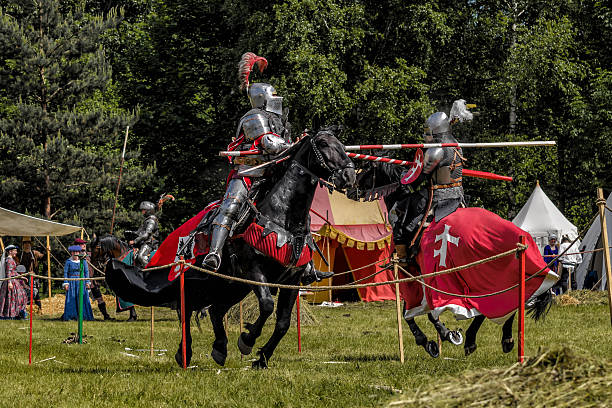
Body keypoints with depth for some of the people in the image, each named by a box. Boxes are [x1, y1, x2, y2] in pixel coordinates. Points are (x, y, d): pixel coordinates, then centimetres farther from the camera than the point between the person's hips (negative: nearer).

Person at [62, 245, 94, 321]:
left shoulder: (83, 261, 6)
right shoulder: (68, 262, 1)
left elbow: (86, 272, 8)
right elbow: (65, 273, 1)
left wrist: (87, 282, 1)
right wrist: (66, 283, -7)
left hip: (81, 282, 1)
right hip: (72, 282, -1)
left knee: (83, 298, -2)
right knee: (71, 299, -3)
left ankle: (84, 315, 2)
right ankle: (70, 316, 1)